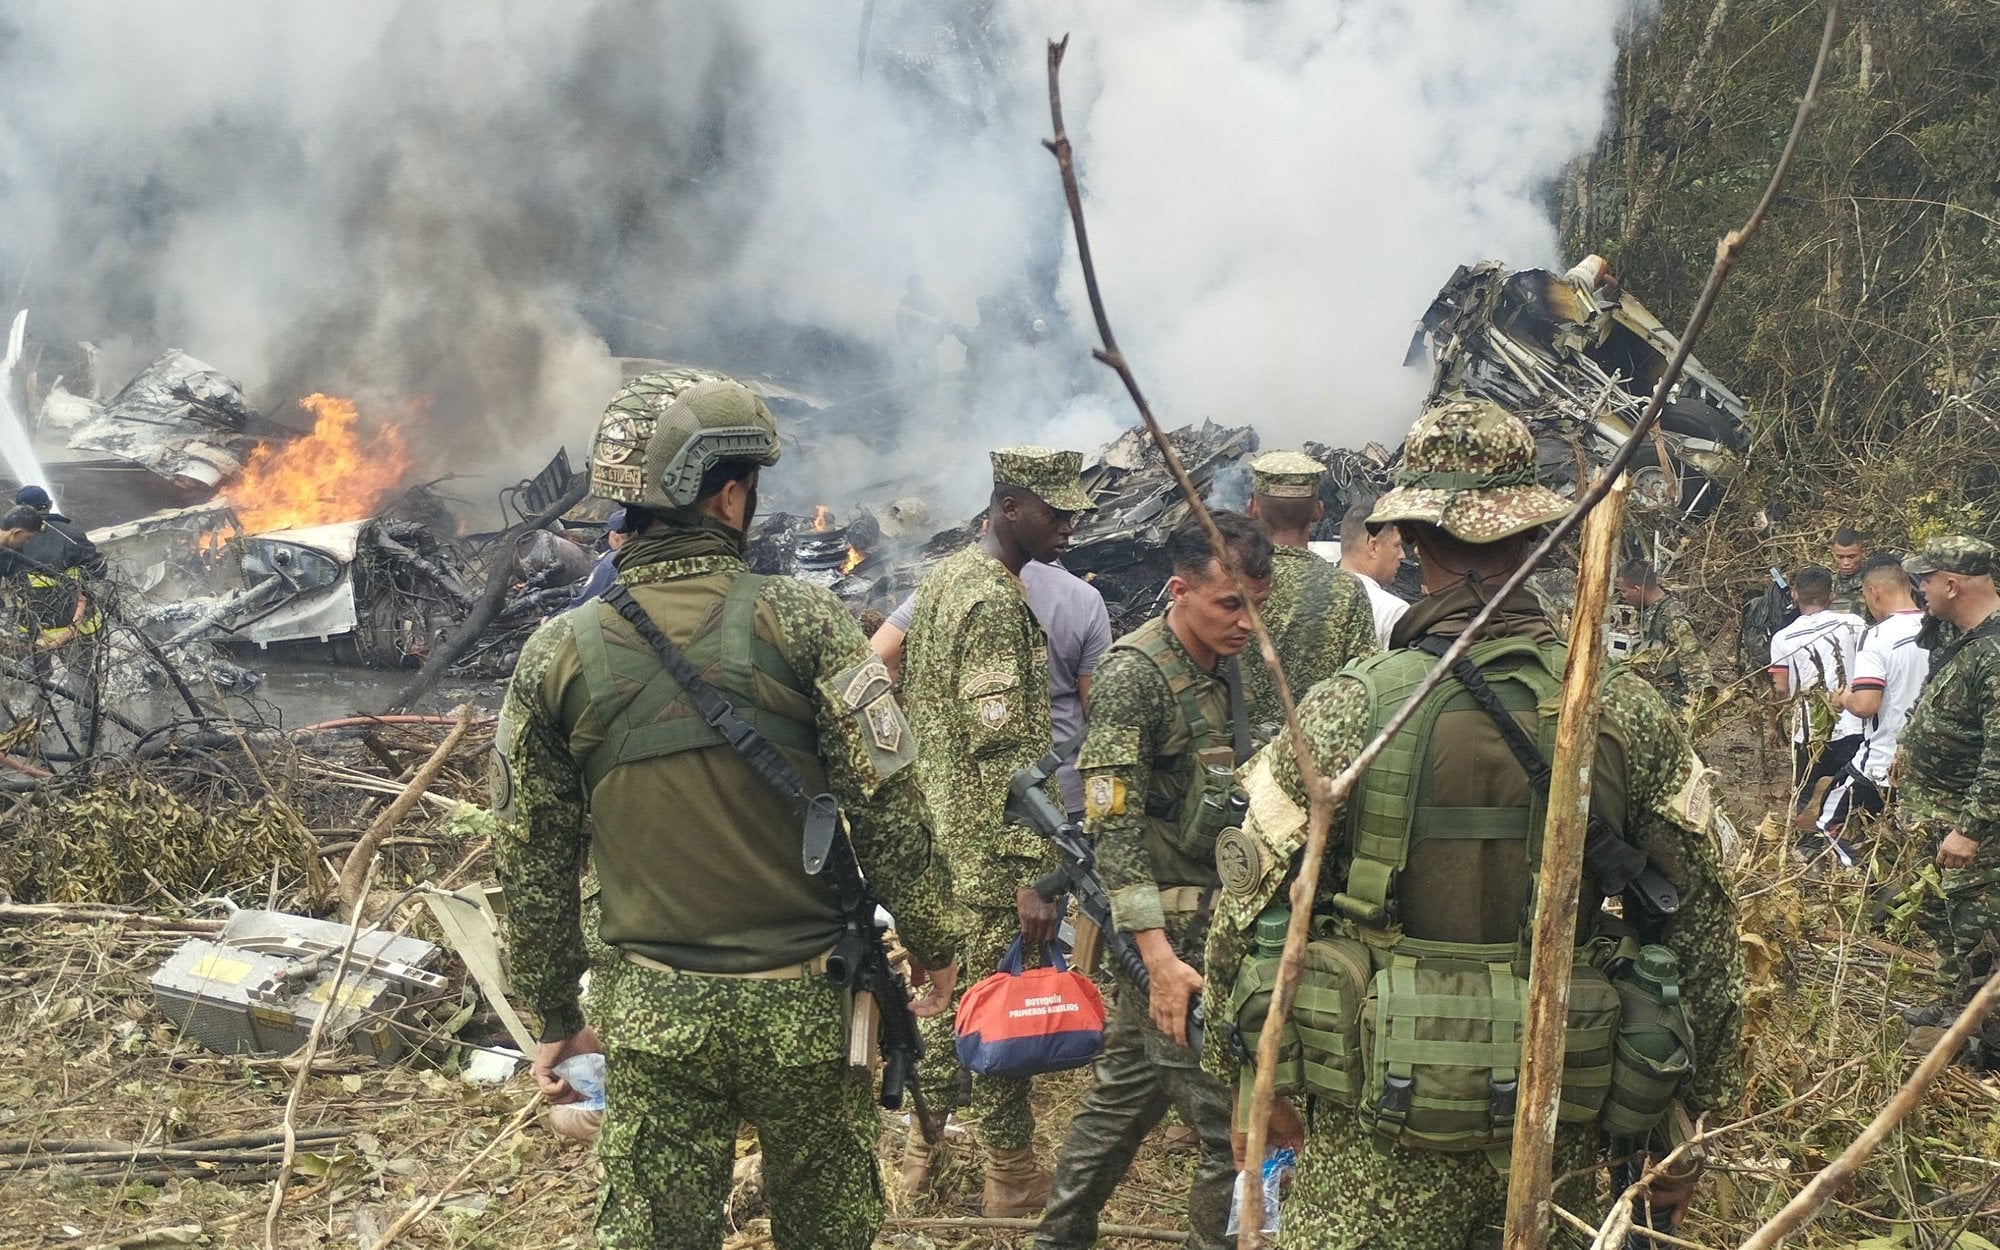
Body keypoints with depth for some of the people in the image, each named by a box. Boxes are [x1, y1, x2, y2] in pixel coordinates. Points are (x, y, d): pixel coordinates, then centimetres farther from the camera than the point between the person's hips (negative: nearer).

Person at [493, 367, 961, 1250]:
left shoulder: (557, 655, -2)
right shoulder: (799, 621, -11)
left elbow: (532, 863, 3)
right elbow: (887, 803, -12)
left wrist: (557, 1018, 13)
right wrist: (931, 941, 3)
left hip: (651, 1017, 2)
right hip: (802, 1006, -2)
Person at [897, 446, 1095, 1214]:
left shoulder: (945, 576, 10)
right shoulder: (996, 602, -20)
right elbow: (1003, 751, -24)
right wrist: (1032, 873, -24)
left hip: (942, 836, 9)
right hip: (991, 851, -9)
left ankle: (922, 1151, 29)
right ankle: (1013, 1179, 13)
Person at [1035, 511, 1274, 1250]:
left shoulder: (1221, 669, 10)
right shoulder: (1133, 675, -15)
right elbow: (1113, 826, -20)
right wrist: (1159, 956, -26)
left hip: (1211, 922, 8)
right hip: (1169, 932, -8)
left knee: (1128, 1090, 18)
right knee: (1228, 1119, -6)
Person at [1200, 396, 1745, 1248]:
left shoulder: (1344, 713, -11)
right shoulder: (1628, 712, -4)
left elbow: (1246, 918, -5)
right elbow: (1701, 929, 1)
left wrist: (1251, 1077, 10)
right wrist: (1682, 1118, 12)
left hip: (1378, 1144, -2)